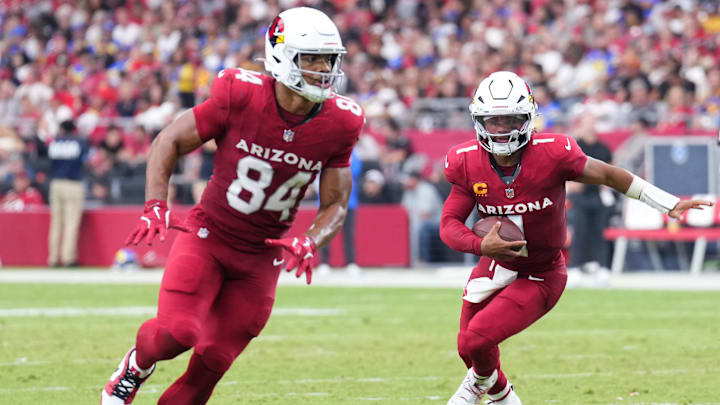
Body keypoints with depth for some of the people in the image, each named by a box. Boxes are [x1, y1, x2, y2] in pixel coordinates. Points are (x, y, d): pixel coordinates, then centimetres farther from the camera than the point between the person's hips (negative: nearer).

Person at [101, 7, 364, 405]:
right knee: (176, 332, -21)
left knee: (212, 361, 2)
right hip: (207, 236, -3)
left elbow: (335, 204, 3)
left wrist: (310, 242, -18)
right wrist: (155, 206, -19)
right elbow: (170, 142, -6)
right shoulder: (241, 97, -18)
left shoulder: (338, 125, -9)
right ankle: (137, 364, 14)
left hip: (261, 256, 3)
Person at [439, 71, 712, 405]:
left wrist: (671, 204, -12)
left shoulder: (550, 154, -24)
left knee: (477, 339, -17)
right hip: (496, 263, 4)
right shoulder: (467, 164, -14)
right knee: (467, 348, 14)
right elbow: (449, 224, -8)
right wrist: (481, 245, -30)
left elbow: (607, 175, -14)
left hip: (540, 276, -4)